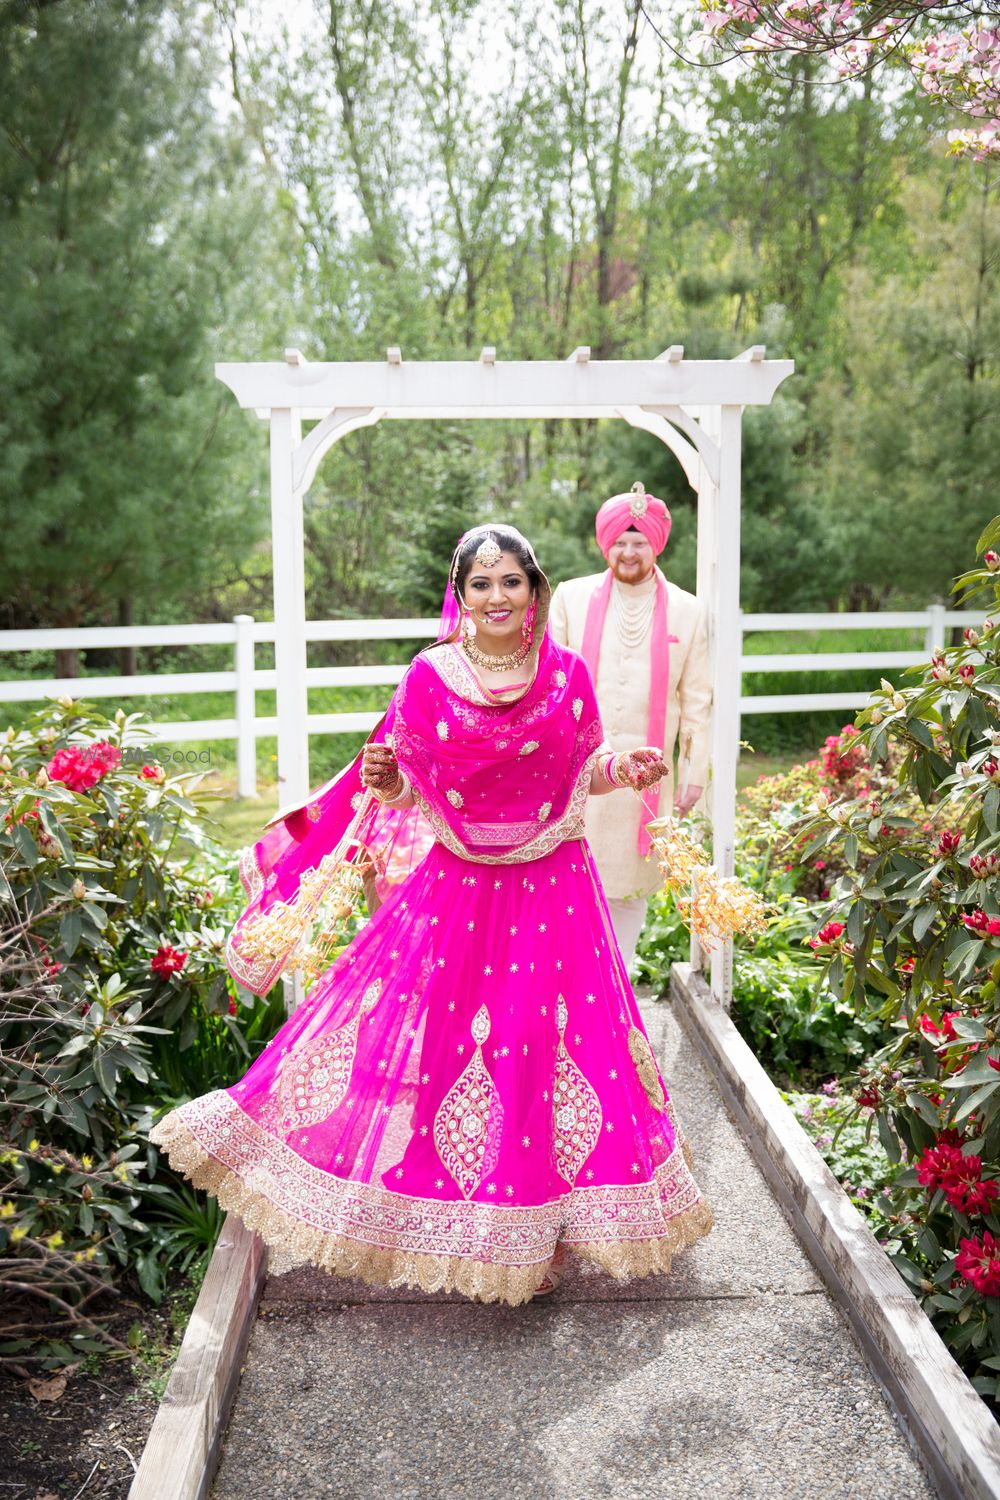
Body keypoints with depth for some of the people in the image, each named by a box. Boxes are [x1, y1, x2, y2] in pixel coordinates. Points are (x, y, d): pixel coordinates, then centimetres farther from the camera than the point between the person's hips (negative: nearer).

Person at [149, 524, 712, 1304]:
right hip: (455, 888, 0)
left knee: (541, 1047, 6)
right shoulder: (429, 675, -4)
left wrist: (624, 772, -9)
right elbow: (409, 790, 2)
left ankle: (539, 1230, 26)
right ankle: (438, 1213, 27)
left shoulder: (568, 673, -1)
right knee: (428, 1037, 3)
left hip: (553, 892, 1)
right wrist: (381, 781, -19)